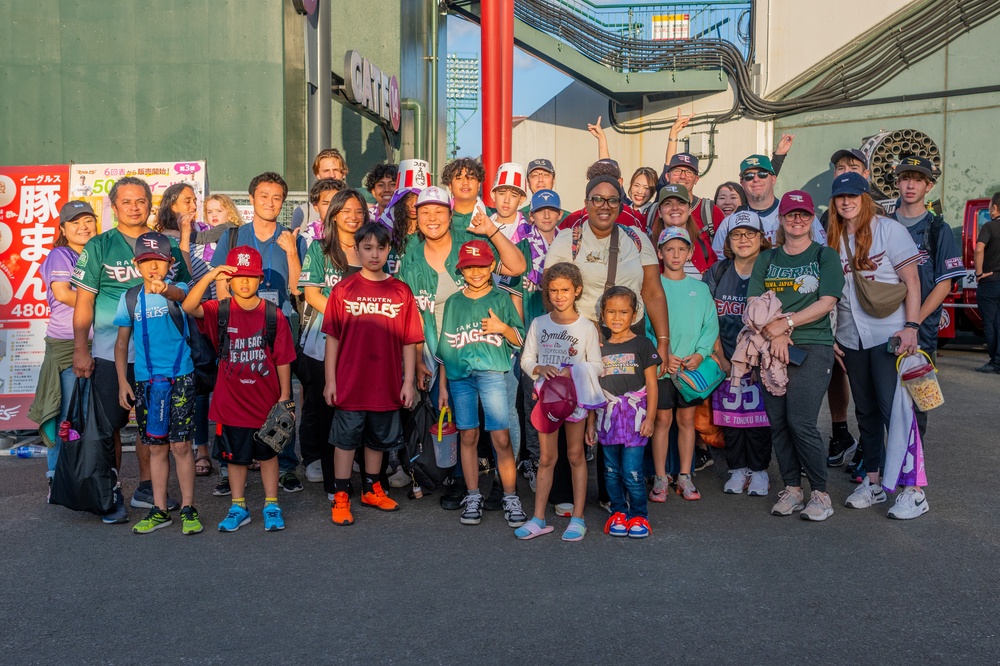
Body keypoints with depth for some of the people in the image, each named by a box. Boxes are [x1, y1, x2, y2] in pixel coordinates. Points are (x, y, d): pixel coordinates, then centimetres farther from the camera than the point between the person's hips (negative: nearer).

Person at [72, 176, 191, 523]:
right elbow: (84, 301, -3)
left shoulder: (167, 245, 9)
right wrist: (80, 349, -9)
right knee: (109, 423, 1)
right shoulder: (99, 246, 1)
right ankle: (111, 495, 15)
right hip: (111, 351, -3)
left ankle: (146, 488, 25)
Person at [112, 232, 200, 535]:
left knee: (180, 445, -2)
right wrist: (123, 382, 4)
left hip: (179, 377, -3)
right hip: (144, 381, 3)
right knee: (156, 448, 11)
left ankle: (188, 508, 11)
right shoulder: (130, 298, 5)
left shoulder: (177, 289, -3)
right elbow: (121, 343, 10)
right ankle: (159, 510, 22)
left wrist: (164, 289, -54)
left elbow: (179, 293, -30)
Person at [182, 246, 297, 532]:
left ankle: (272, 506, 27)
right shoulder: (220, 311, -4)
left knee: (268, 454, 13)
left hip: (266, 401, -1)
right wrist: (209, 277, -34)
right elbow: (189, 307, -24)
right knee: (235, 456, 14)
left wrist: (284, 396, -5)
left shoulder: (273, 315, -7)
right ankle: (238, 508, 29)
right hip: (231, 401, 1)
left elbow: (283, 360, -4)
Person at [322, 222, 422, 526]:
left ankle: (372, 490, 33)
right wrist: (330, 380, -3)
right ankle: (340, 497, 18)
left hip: (387, 385, 2)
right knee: (346, 440, 7)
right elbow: (333, 338, -2)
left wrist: (409, 382, -1)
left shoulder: (401, 292, 0)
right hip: (350, 384, -2)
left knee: (378, 440, 16)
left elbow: (409, 341, 1)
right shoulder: (343, 290, -3)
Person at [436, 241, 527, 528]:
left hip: (493, 374, -2)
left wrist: (503, 327, -13)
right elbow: (446, 346, 15)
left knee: (501, 438, -7)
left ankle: (511, 497, 3)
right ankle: (473, 497, 16)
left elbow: (520, 340, 8)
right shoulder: (453, 302, 13)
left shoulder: (501, 298, 7)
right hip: (460, 376, 2)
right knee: (468, 436, 5)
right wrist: (442, 386, 13)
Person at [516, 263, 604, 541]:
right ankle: (539, 518, 15)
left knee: (576, 455, 6)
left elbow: (597, 366, -3)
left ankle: (578, 518, 15)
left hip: (575, 396, -2)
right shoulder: (538, 324, 2)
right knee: (546, 458, 9)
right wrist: (541, 369, -16)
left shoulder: (587, 327, -4)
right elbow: (526, 360, 4)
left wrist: (572, 371, -20)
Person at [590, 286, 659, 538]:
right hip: (607, 417, 3)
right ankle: (618, 512, 23)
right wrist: (591, 421, 11)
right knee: (612, 471, 9)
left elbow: (651, 384, 0)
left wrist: (650, 416, -7)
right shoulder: (600, 348, 9)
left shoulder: (642, 345, 0)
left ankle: (639, 515, 12)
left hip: (634, 417, -3)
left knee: (632, 472, -5)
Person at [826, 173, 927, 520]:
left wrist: (911, 326, -14)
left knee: (894, 409, -7)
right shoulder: (833, 238, 10)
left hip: (889, 335, -5)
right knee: (866, 411, 12)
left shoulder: (888, 229, -4)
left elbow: (911, 281, -6)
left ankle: (914, 491, 0)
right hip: (851, 338, 5)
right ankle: (872, 481, 23)